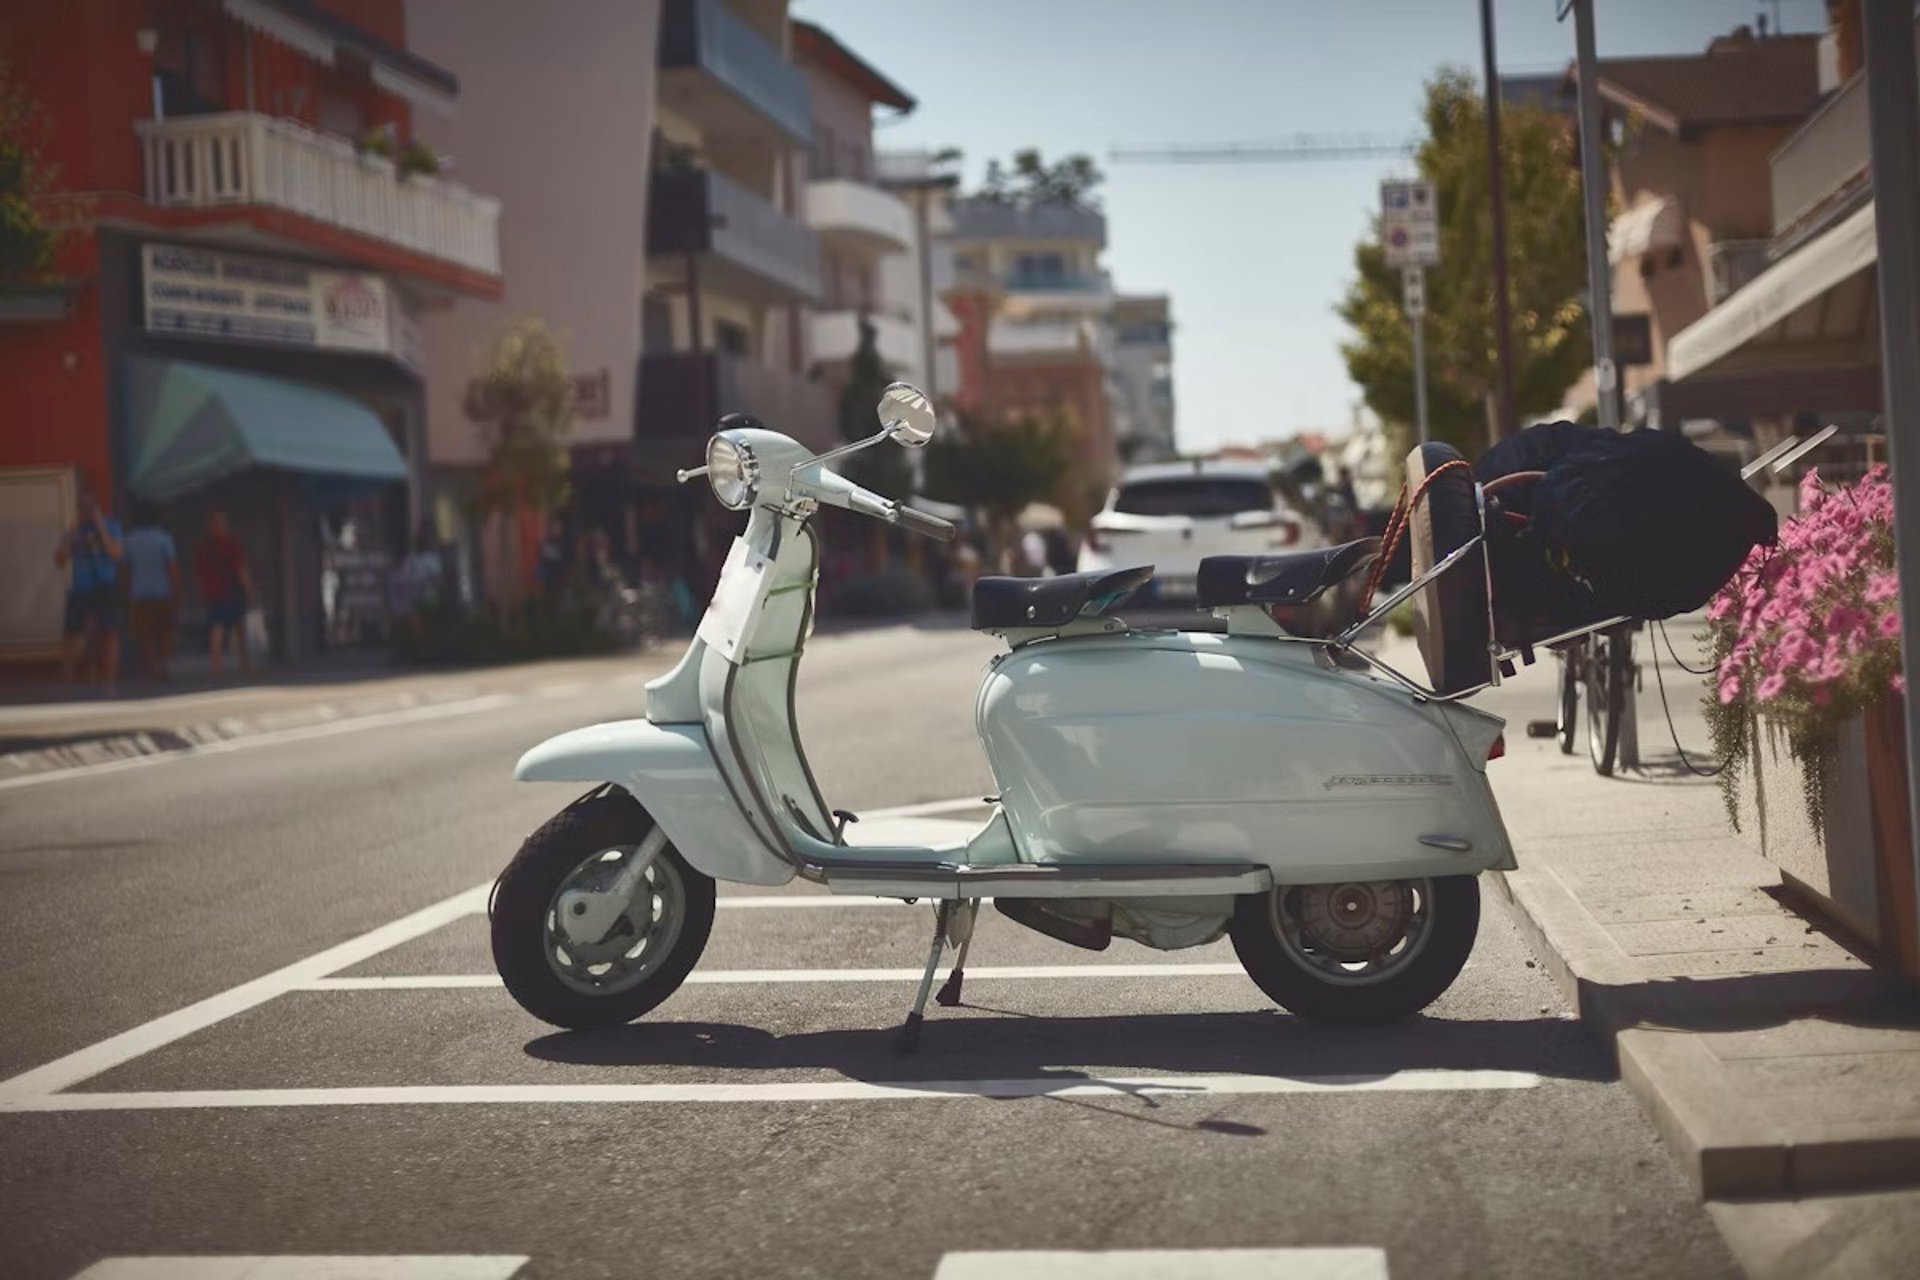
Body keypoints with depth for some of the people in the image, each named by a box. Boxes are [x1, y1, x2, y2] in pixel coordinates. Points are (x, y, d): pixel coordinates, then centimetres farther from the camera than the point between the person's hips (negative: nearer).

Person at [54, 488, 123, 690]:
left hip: (105, 587, -3)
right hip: (79, 589, 3)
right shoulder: (74, 529, 12)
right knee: (70, 636, 1)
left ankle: (109, 684, -3)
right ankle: (66, 684, 9)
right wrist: (70, 535, -5)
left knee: (109, 634, -6)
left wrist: (101, 527, -14)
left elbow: (115, 553, -12)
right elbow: (60, 560, 6)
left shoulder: (109, 525, 3)